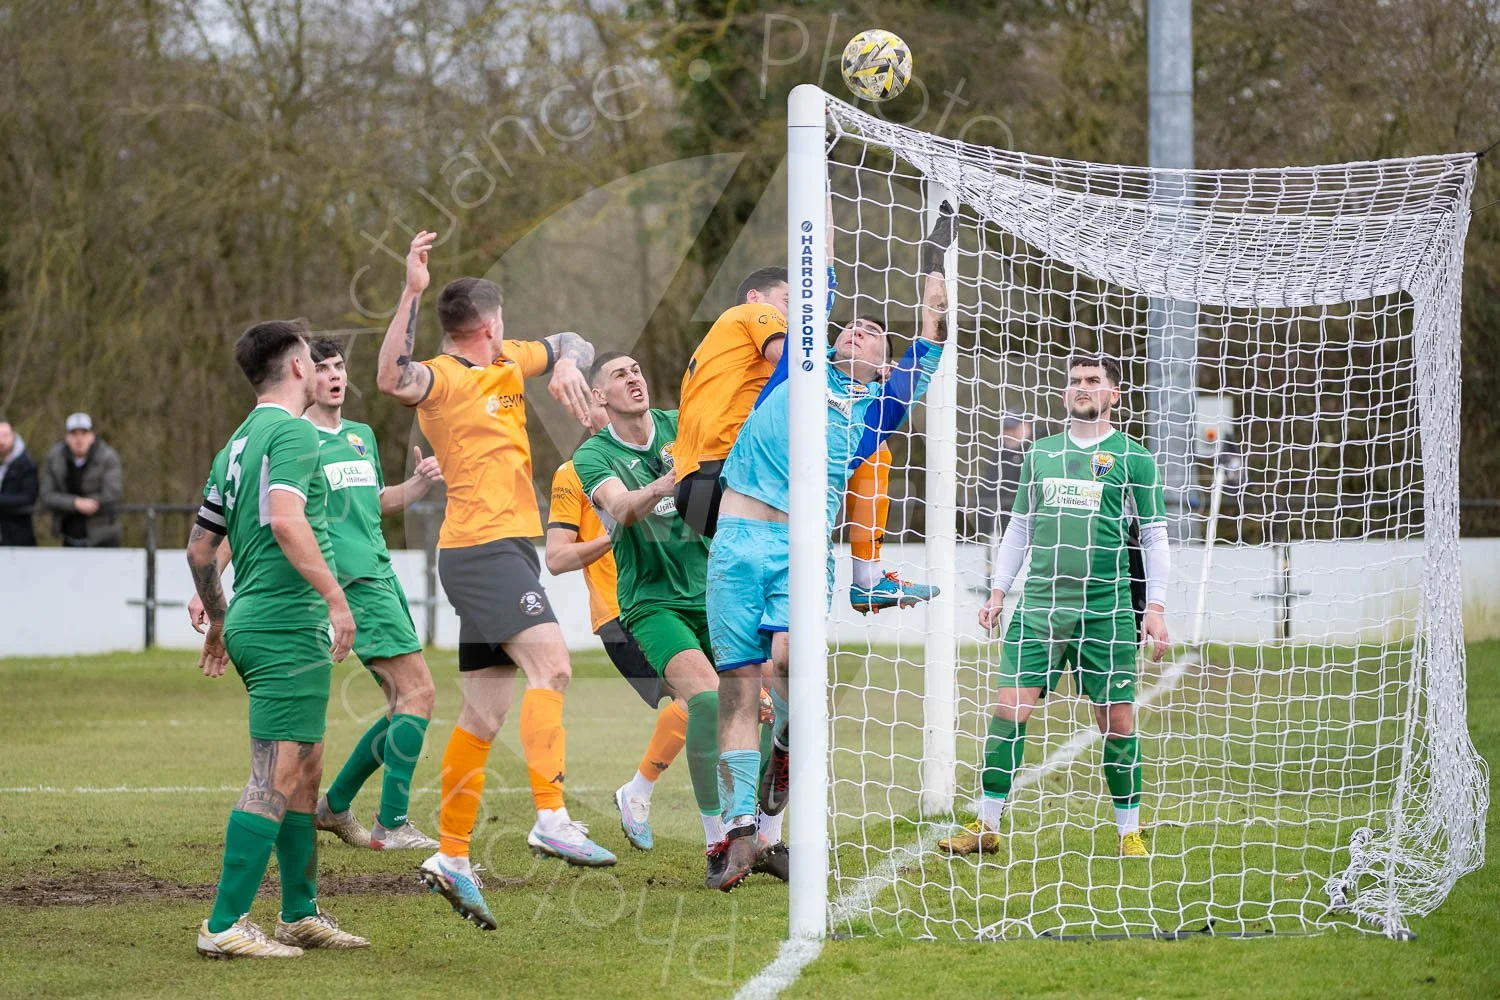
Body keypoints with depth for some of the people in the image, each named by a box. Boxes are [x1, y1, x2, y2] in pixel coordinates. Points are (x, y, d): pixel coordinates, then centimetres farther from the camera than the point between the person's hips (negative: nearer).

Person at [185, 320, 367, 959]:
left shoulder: (237, 444, 18)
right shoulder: (292, 431, -10)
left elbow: (199, 548, 21)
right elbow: (286, 520, -25)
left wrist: (218, 622, 32)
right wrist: (335, 597, -25)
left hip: (252, 622, 10)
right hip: (289, 623, -10)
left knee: (306, 767, 17)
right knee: (278, 776, -10)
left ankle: (300, 914, 23)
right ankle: (225, 925, -13)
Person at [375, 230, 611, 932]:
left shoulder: (508, 364, 17)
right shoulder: (442, 377, -8)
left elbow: (571, 344, 31)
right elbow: (393, 379, -30)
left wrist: (568, 363, 7)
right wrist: (412, 293, -36)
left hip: (509, 548, 9)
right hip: (480, 548, -9)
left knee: (483, 716, 7)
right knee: (550, 663, -24)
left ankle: (451, 858, 9)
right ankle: (551, 818, -32)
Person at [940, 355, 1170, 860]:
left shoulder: (1132, 457, 3)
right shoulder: (1039, 454, 13)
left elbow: (1154, 537, 2)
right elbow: (1018, 528, 20)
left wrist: (1155, 607, -5)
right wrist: (998, 591, 12)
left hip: (1106, 609, -3)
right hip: (1038, 605, 3)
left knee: (1117, 720, 0)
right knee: (1008, 709, -4)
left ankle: (1129, 832, 13)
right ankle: (986, 827, 2)